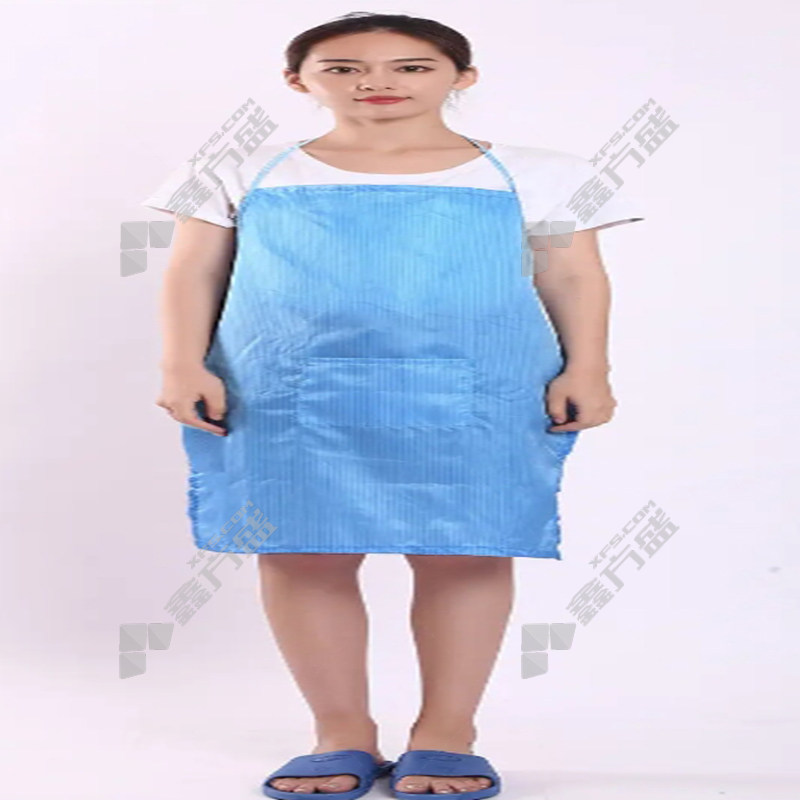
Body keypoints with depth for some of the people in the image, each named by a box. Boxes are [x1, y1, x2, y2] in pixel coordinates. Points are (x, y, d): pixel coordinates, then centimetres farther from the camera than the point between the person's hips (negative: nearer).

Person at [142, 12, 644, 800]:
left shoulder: (532, 176, 6)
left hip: (471, 396, 0)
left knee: (462, 553, -1)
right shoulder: (246, 174, 8)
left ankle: (445, 732, 15)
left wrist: (584, 369, -3)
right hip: (289, 398, 1)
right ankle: (343, 733, 15)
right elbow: (193, 273, 8)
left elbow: (574, 278, 7)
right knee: (300, 554, 1)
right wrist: (183, 366, -2)